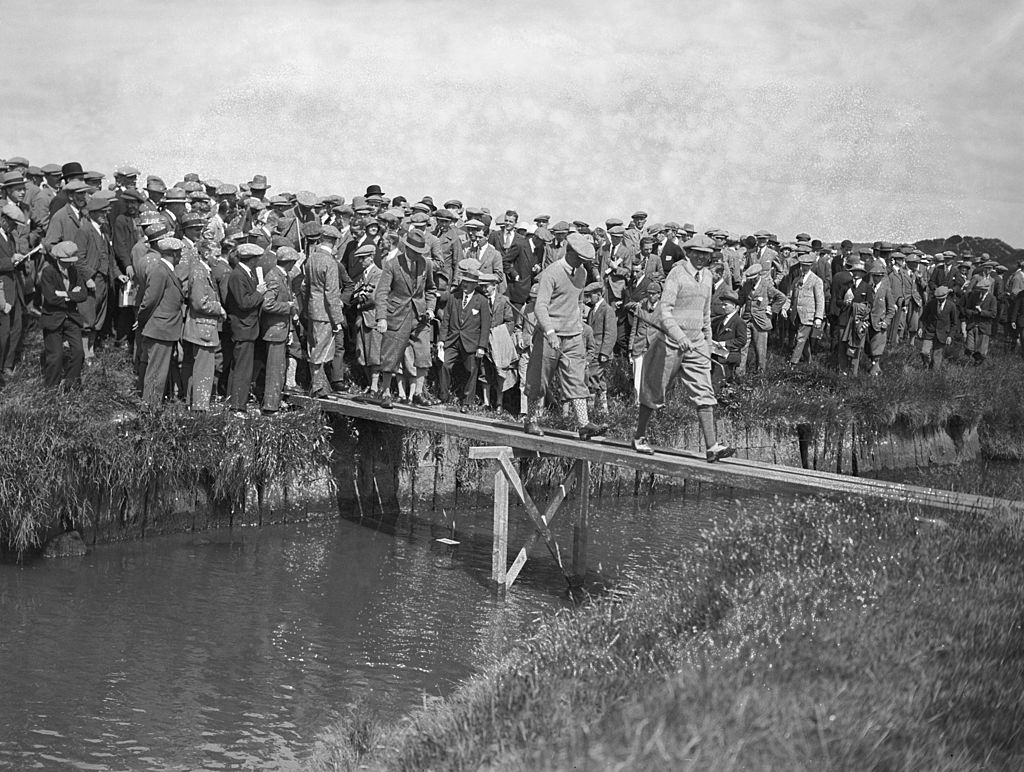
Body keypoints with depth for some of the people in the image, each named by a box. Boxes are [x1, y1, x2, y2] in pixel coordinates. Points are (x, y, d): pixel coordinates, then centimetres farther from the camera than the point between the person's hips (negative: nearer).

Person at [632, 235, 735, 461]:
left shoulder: (706, 275, 11)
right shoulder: (677, 274, -12)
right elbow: (664, 309, -21)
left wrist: (708, 339, 24)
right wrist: (678, 335, -34)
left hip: (696, 343, 6)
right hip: (671, 342, -6)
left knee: (704, 395, -4)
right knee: (655, 391, 6)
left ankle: (712, 446, -10)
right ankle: (639, 437, 23)